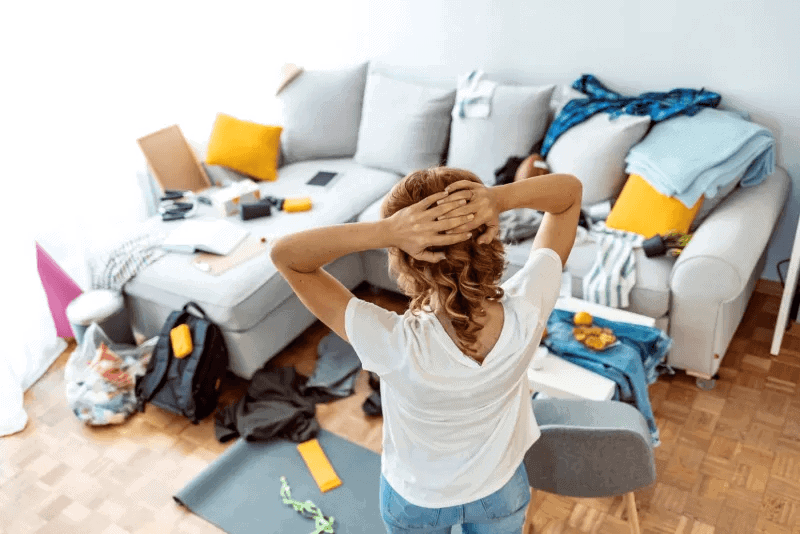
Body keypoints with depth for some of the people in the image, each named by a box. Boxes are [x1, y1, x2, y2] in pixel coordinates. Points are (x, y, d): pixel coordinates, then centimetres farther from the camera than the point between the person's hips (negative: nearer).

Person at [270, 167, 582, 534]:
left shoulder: (397, 346, -43)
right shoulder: (526, 312, -35)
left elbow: (284, 254, -36)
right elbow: (571, 189, -22)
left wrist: (384, 231, -50)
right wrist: (503, 198, -43)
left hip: (415, 500, -1)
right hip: (501, 490, 2)